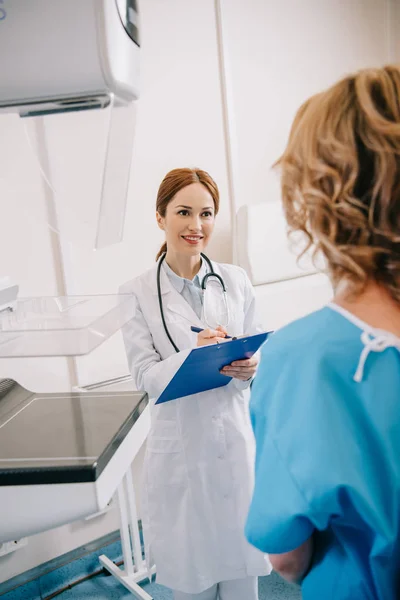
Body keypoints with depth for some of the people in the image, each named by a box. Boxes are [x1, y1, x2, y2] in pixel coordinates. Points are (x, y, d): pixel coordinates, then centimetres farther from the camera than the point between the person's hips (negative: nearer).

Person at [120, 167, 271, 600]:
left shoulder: (236, 281, 1)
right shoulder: (137, 293, -6)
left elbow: (256, 349, 8)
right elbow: (144, 375, -9)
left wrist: (251, 367, -15)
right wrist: (194, 356, -26)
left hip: (235, 437, 2)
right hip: (180, 446, -2)